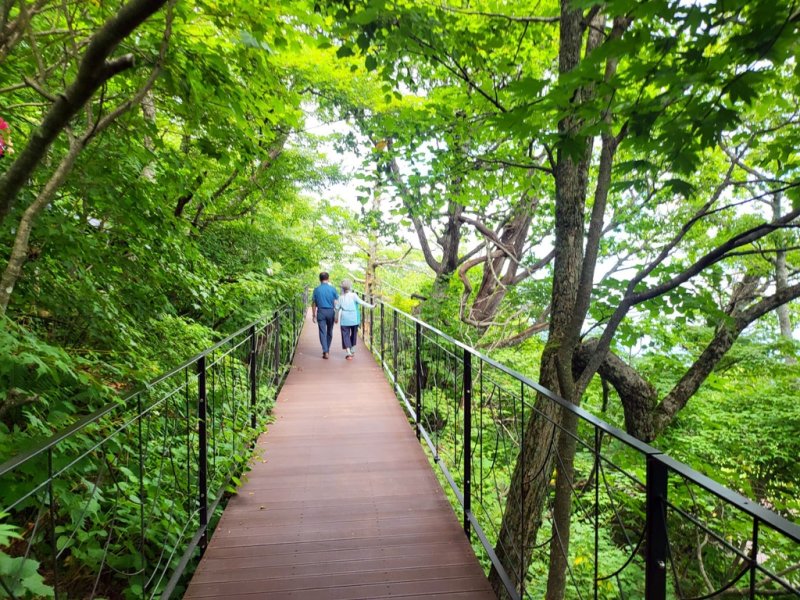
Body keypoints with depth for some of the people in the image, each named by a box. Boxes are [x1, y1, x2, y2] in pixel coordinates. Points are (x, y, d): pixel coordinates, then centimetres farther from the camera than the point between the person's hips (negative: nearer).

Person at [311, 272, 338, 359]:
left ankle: (325, 351, -8)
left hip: (321, 312, -1)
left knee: (322, 332, 1)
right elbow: (336, 302, -3)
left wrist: (313, 315, 10)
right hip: (330, 312, 1)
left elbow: (313, 303, 1)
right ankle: (327, 349, 27)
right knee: (329, 332, 15)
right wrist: (337, 315, 4)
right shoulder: (332, 289, -3)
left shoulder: (316, 289, -1)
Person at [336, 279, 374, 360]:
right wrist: (371, 306, -9)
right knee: (353, 335, 17)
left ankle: (349, 353, -8)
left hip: (344, 320, 1)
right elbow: (361, 302, -14)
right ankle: (352, 351, 30)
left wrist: (339, 323, 16)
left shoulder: (341, 298, 4)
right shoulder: (354, 295, -5)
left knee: (346, 335, 2)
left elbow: (339, 310, 8)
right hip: (354, 319, 0)